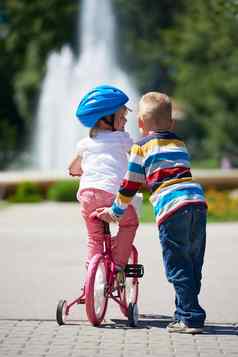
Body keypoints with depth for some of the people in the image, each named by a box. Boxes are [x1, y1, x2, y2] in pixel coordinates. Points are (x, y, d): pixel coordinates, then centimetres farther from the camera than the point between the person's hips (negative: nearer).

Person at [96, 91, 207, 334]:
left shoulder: (143, 147, 9)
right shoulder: (180, 144, 25)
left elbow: (130, 185, 11)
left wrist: (115, 212, 24)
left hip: (171, 207, -6)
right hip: (198, 201, 6)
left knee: (177, 267, -1)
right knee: (192, 266, 12)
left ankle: (190, 318, -4)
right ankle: (184, 314, 19)